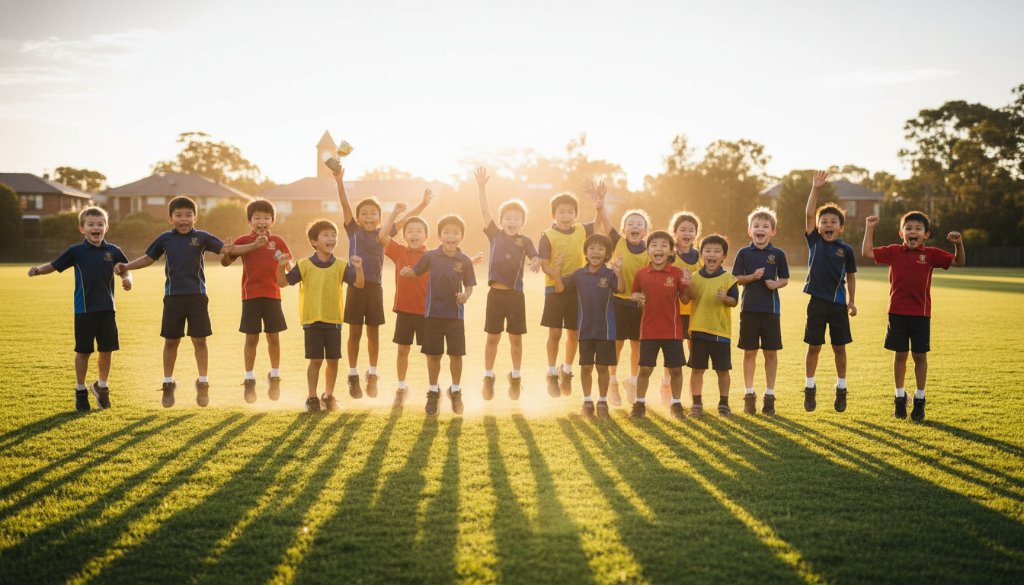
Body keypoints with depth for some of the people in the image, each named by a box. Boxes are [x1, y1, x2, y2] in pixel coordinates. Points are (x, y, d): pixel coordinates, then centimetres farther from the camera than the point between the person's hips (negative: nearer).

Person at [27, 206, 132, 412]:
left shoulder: (113, 251, 3)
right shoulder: (76, 251, -3)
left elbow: (125, 270, 12)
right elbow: (54, 266, -3)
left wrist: (127, 279, -9)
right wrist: (38, 270, -22)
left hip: (107, 308, 2)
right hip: (84, 309, -2)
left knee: (106, 349, 6)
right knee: (83, 351, 5)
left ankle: (102, 386, 28)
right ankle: (80, 391, 20)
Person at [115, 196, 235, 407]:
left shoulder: (202, 237, 0)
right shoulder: (165, 239, 5)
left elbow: (224, 249, -7)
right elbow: (148, 258, 16)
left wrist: (228, 249, -30)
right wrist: (126, 266, 7)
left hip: (197, 296, -1)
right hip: (173, 297, 1)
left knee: (200, 340, 1)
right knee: (171, 341, 7)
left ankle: (203, 384, 13)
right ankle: (168, 384, 21)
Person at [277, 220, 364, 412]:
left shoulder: (341, 266, 0)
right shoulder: (304, 265, -2)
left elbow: (359, 284, -7)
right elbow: (283, 283, -1)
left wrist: (359, 268, -25)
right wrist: (282, 267, -20)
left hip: (334, 320, 2)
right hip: (312, 320, -2)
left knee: (333, 360, 8)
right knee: (315, 360, -1)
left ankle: (328, 396, 25)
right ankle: (312, 398, 12)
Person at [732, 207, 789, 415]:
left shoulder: (778, 254, 3)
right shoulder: (744, 253, 2)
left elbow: (785, 279, 9)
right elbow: (735, 278, 2)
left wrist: (776, 284, -11)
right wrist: (752, 277, -14)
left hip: (771, 309, 0)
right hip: (749, 309, 0)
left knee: (771, 352, 4)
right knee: (749, 352, 5)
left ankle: (769, 395, 14)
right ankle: (749, 394, 15)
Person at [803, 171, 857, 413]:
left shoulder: (846, 249, 1)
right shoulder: (814, 241, 1)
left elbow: (851, 277, 8)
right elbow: (809, 214, -8)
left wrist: (851, 302, 4)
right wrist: (815, 189, -14)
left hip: (838, 303, 0)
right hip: (817, 301, 0)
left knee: (839, 347, 7)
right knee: (814, 346, 4)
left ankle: (841, 389, 18)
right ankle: (810, 388, 15)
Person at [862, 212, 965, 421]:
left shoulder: (930, 254, 0)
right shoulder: (894, 252, 2)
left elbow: (959, 262, 0)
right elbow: (867, 253, 0)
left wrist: (959, 244, -18)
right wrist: (869, 229, -5)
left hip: (920, 313, -1)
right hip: (897, 312, 1)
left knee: (920, 355, 3)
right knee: (900, 355, 8)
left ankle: (919, 400, 15)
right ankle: (900, 397, 22)